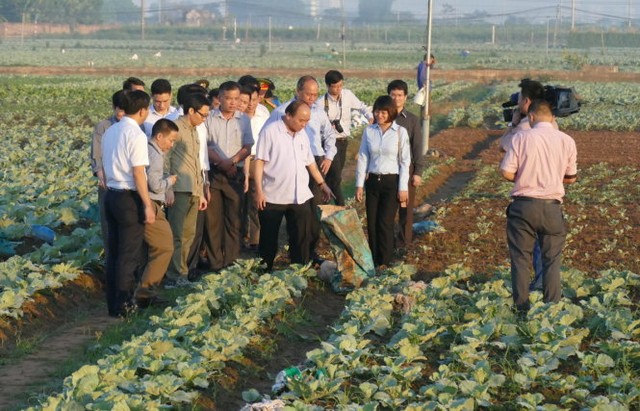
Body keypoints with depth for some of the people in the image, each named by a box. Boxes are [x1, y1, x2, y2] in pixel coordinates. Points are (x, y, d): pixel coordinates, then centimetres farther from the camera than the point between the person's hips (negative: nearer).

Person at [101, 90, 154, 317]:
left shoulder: (109, 132, 9)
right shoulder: (136, 135, -15)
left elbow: (105, 166, 13)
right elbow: (138, 174, -18)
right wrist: (148, 205, -15)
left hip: (111, 194, 8)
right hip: (129, 198, -8)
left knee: (114, 252, 14)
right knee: (129, 255, 1)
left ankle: (113, 303, 20)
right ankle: (123, 305, 5)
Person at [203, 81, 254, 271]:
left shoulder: (244, 119, 7)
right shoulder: (210, 119, 3)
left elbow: (247, 147, 4)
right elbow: (204, 146, 0)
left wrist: (233, 161, -12)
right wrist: (221, 162, -13)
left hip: (235, 174, 1)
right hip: (213, 173, -1)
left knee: (234, 219, 1)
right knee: (213, 218, -1)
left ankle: (231, 260, 5)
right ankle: (214, 262, 3)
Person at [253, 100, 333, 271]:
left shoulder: (302, 133, 9)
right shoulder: (270, 131, -10)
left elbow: (310, 162, 18)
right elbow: (260, 162, -11)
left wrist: (322, 184, 17)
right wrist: (259, 190, -15)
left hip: (300, 197, 5)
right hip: (273, 197, -5)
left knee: (302, 237, 5)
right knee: (269, 238, 7)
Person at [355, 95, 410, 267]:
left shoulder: (400, 132, -5)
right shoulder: (369, 131, 2)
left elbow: (405, 161, -4)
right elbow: (363, 158, 6)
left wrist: (403, 187, -7)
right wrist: (359, 184, 3)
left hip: (392, 182, -3)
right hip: (373, 181, 3)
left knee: (385, 223, -7)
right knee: (372, 224, 3)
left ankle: (384, 264, 3)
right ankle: (374, 262, 12)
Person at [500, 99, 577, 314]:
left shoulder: (522, 137, -6)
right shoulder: (566, 141, 0)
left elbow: (507, 172, -8)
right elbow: (571, 177, 9)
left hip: (523, 205, -1)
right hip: (552, 207, 1)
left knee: (521, 259, 10)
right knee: (552, 260, 11)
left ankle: (522, 310, 12)